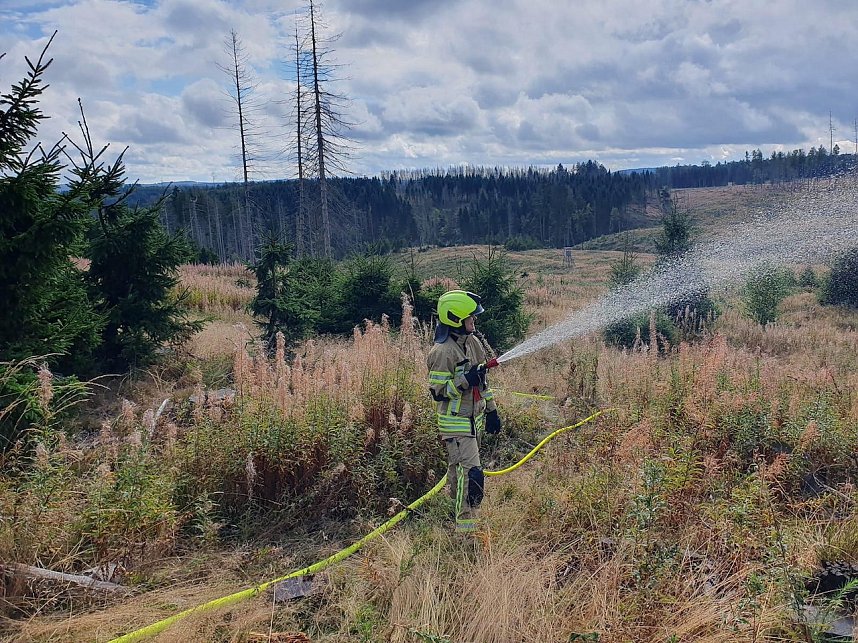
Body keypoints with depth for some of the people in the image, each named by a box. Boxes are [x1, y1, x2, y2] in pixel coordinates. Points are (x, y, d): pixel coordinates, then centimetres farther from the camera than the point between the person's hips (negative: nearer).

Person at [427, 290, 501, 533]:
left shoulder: (473, 342, 10)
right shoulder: (443, 352, -18)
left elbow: (482, 381, 19)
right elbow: (438, 392, -18)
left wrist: (491, 410, 20)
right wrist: (465, 381, -28)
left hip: (474, 420, 9)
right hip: (455, 424, -8)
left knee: (458, 470, 18)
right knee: (471, 473, -12)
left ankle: (460, 518, 29)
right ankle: (465, 526, -4)